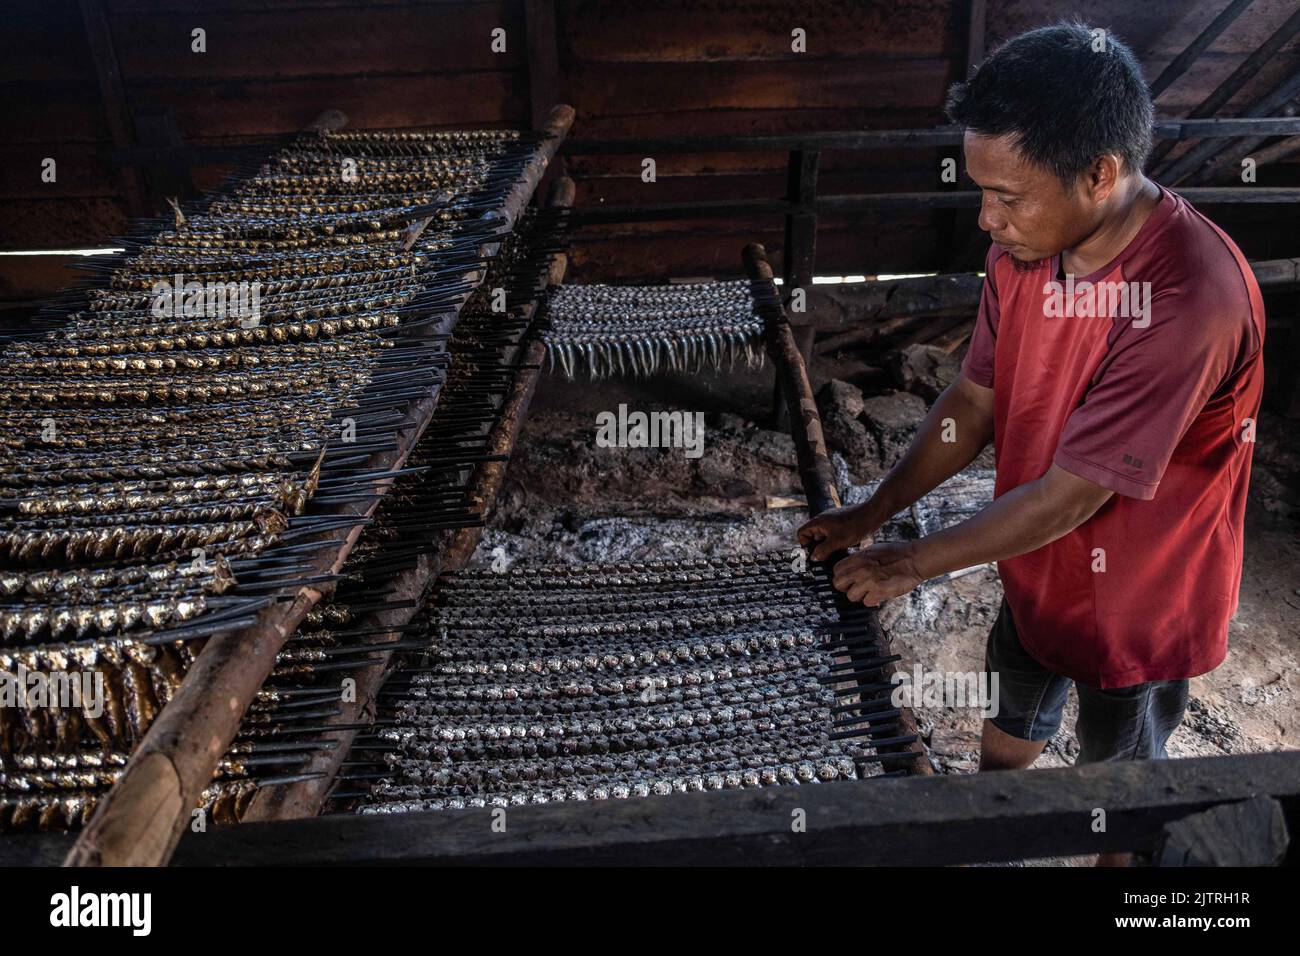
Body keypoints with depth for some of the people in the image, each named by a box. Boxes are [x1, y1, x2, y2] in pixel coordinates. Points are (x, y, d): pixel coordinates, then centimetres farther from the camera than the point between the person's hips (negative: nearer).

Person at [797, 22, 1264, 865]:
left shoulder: (1191, 297, -36)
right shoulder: (1027, 246, -13)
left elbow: (1072, 494, -31)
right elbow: (977, 399, -3)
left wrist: (914, 562, -22)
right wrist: (873, 514, -8)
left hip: (1140, 604, -6)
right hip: (1036, 567, 6)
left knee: (1119, 763, 22)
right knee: (1012, 719, 29)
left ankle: (1121, 860, 51)